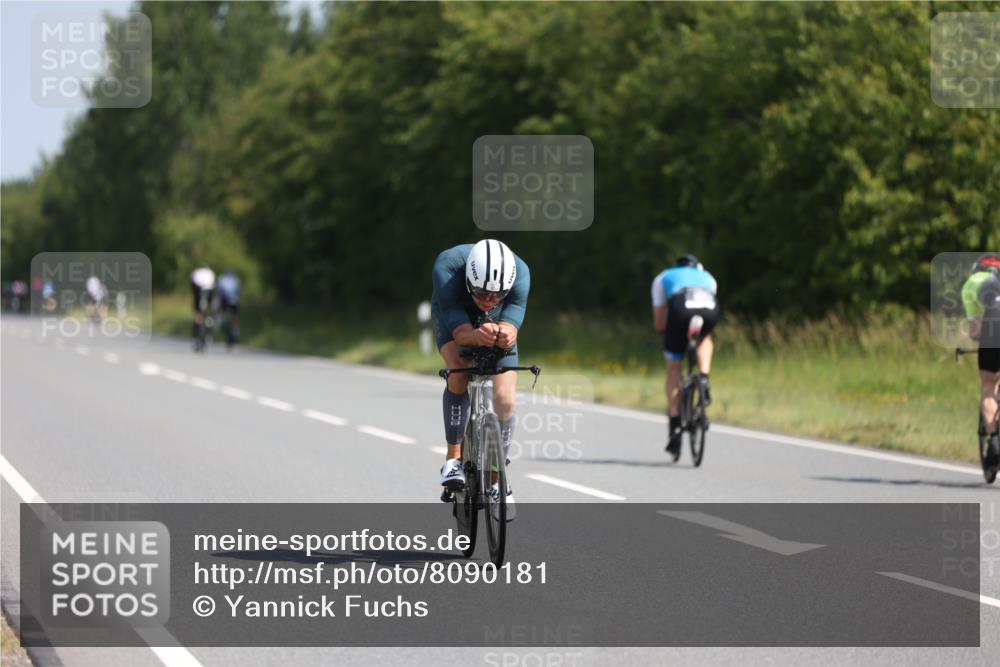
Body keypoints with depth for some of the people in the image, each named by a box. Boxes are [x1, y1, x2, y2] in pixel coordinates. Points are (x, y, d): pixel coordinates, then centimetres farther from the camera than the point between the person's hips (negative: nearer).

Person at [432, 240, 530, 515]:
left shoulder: (520, 273, -37)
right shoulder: (447, 268, -40)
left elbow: (511, 324, -42)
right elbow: (460, 332, -41)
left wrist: (506, 335, -65)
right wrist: (477, 336, -63)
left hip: (497, 322, 1)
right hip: (453, 315, -1)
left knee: (505, 399, -11)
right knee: (459, 372, -31)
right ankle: (454, 458, -19)